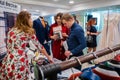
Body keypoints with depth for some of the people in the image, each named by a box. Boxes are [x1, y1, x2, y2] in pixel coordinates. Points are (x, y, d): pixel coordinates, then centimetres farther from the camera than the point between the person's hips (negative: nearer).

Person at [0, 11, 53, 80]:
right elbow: (39, 46, 7)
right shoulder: (29, 32, -1)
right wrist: (49, 58, 19)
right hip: (20, 63, -4)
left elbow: (10, 47, 13)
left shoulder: (11, 30, 10)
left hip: (8, 62, 4)